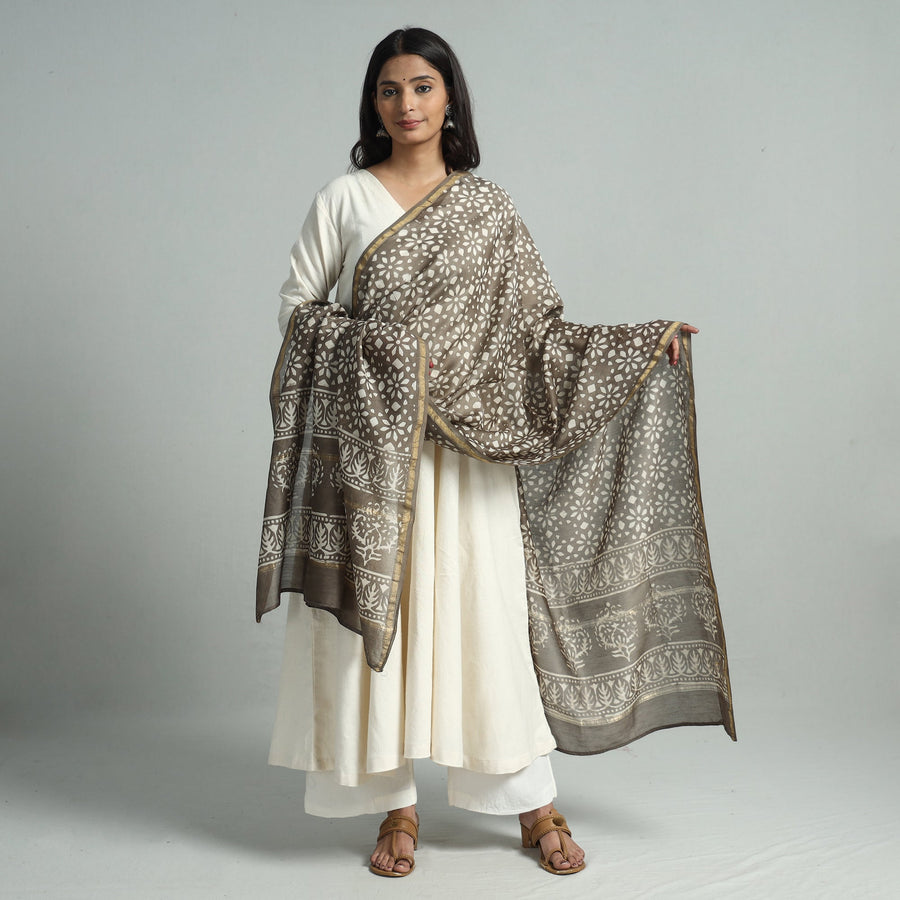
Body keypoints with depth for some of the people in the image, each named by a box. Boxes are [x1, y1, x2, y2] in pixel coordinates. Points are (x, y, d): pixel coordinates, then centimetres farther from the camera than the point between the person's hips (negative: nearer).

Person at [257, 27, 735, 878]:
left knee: (484, 611, 2)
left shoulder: (485, 206, 8)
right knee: (374, 613, 1)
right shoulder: (342, 199, 6)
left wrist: (644, 341, -3)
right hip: (366, 438, 0)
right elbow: (299, 309, 5)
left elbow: (539, 327, 6)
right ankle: (396, 807, 16)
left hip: (466, 448, 0)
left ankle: (534, 806, 16)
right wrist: (381, 343, -10)